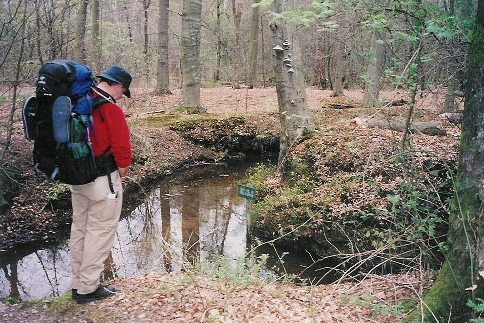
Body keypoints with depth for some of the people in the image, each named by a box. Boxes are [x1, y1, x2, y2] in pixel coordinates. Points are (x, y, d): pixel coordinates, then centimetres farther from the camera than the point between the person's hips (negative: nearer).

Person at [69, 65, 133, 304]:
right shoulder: (111, 109, -18)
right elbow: (121, 147, -18)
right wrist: (122, 172, -1)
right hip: (103, 179, -8)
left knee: (80, 228, 16)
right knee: (100, 231, 3)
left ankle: (78, 283, 28)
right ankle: (89, 289, 11)